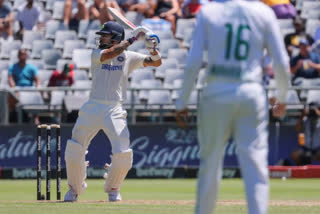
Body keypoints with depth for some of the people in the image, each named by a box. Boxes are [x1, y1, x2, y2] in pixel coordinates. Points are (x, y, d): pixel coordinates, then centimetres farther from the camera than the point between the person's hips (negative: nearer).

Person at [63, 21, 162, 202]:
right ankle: (75, 188, 18)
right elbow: (109, 54, -16)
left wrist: (153, 50, -18)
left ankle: (113, 189, 14)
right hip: (93, 108, 1)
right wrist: (132, 40, -14)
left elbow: (156, 63, 3)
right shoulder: (97, 54, 6)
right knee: (74, 150, -4)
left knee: (123, 154, -12)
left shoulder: (129, 57, 7)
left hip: (115, 111, -1)